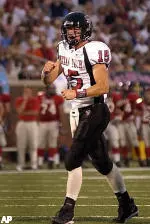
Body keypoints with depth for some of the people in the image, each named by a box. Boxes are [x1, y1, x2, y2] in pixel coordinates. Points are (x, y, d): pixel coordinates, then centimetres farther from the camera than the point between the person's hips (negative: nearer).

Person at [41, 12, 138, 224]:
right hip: (77, 112, 8)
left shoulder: (93, 51, -15)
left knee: (73, 160, -12)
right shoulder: (65, 50, 10)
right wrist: (47, 70, -8)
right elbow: (49, 80, 13)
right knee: (102, 162, 14)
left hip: (94, 112, -8)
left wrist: (76, 93, -22)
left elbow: (103, 87, -19)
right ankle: (127, 206, 26)